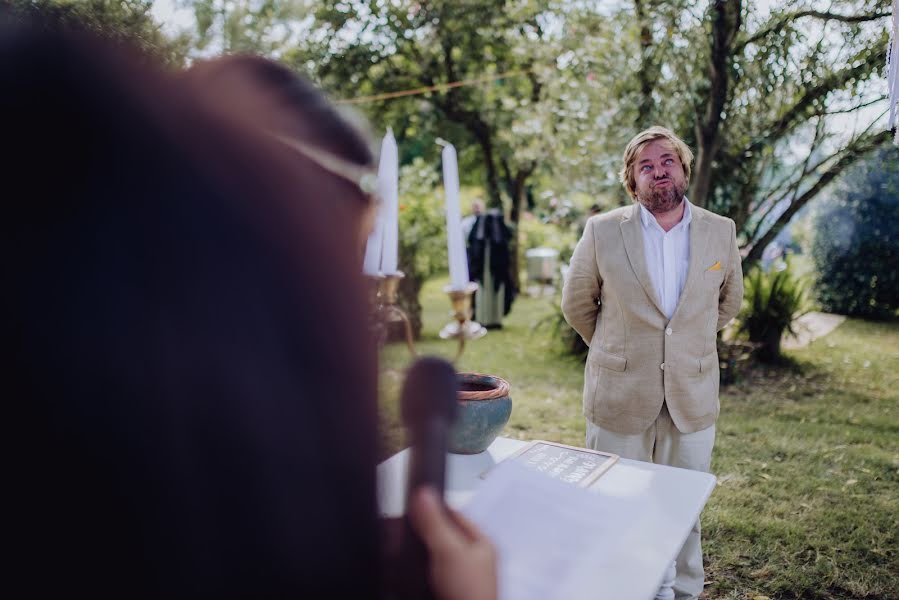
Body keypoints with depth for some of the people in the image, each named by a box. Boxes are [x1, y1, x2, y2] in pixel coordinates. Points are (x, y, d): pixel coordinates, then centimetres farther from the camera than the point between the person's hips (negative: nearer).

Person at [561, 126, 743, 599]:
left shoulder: (721, 231, 0)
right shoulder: (602, 231, -6)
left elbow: (729, 300, 17)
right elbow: (577, 302, 6)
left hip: (693, 395, 2)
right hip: (619, 393, -1)